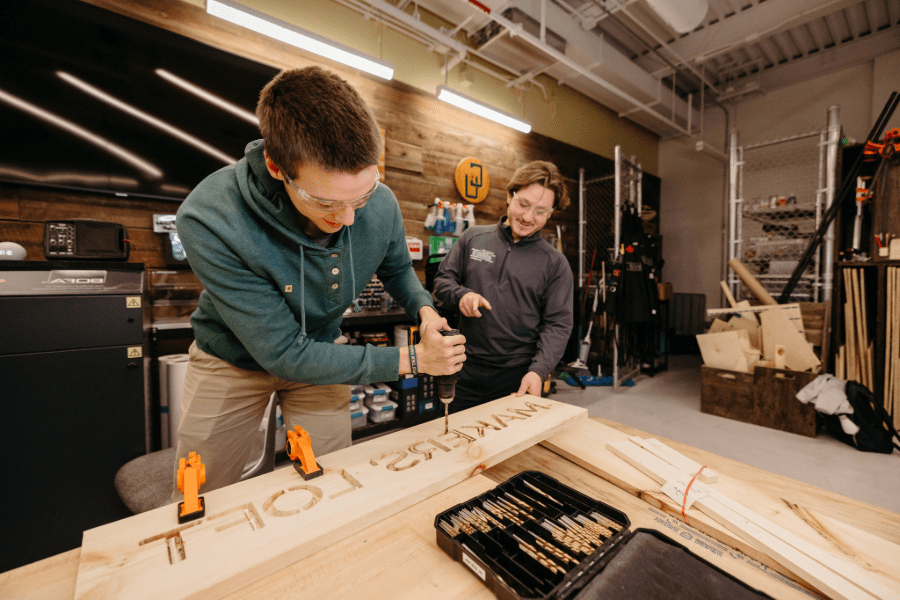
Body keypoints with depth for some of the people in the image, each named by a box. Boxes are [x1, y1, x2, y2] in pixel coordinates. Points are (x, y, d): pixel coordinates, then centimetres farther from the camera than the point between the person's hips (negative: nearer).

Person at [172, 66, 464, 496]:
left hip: (320, 351, 3)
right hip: (234, 361, -2)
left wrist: (424, 310, -18)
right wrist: (412, 359, -28)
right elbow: (285, 353, -31)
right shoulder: (210, 222, -35)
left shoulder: (381, 204, -23)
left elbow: (397, 268, 2)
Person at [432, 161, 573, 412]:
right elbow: (442, 280, 8)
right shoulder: (473, 238, 4)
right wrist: (461, 295, -15)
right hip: (467, 373, 2)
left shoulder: (555, 264, -1)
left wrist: (538, 371, -18)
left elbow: (558, 325, -4)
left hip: (519, 377, -1)